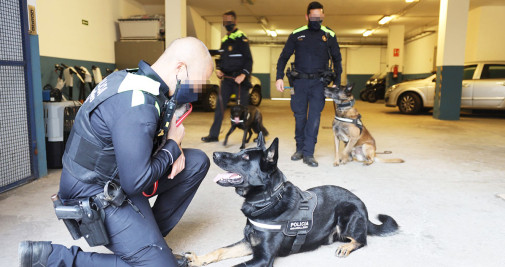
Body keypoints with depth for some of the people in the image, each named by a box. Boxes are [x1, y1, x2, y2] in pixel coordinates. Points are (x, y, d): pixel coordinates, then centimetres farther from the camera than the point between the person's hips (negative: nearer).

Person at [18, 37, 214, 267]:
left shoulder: (131, 78, 0)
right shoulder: (138, 106, -30)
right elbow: (136, 183, -28)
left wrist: (174, 146, -2)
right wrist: (173, 145, -13)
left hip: (117, 178, 10)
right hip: (96, 196, -10)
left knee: (197, 162, 7)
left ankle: (149, 234, 14)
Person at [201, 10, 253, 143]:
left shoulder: (241, 38, -5)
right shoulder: (224, 40, 17)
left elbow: (249, 59, -11)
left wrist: (243, 74, -22)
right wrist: (218, 69, 4)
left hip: (239, 78, -7)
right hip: (226, 78, 7)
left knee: (243, 107, -3)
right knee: (220, 106, 6)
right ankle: (214, 134, 13)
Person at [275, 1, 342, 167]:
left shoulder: (329, 35, 7)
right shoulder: (296, 34, 6)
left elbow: (337, 60, 14)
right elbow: (284, 57, 8)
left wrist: (336, 82, 7)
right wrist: (279, 77, -3)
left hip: (319, 82, -1)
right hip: (299, 80, 1)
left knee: (314, 117, -8)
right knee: (299, 115, 5)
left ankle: (308, 153, -5)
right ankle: (300, 148, 19)